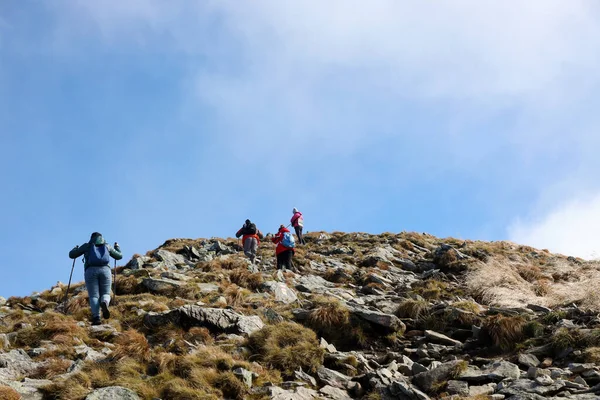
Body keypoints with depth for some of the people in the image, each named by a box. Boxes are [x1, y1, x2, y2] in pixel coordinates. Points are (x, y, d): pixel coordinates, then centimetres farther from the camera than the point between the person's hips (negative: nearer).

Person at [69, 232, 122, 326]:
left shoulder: (87, 245, 20)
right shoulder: (107, 246, 24)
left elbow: (71, 255, 25)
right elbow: (119, 256, 35)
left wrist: (75, 249, 48)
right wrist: (117, 247, 55)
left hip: (91, 271, -1)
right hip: (105, 270, 1)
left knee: (94, 296, -2)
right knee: (105, 294, 8)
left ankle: (96, 317, -26)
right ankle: (104, 304, -30)